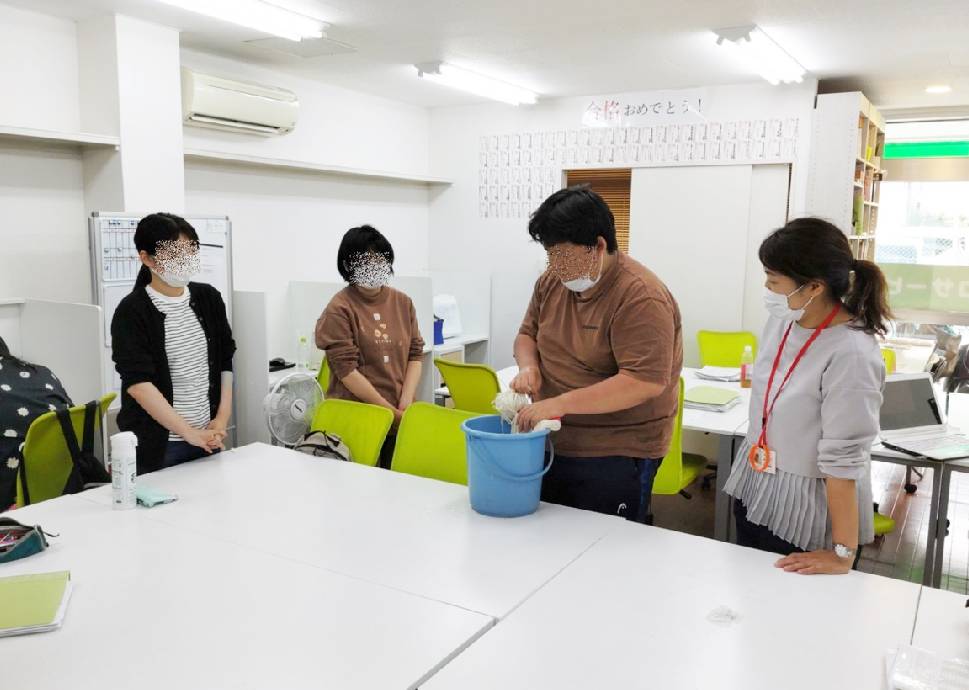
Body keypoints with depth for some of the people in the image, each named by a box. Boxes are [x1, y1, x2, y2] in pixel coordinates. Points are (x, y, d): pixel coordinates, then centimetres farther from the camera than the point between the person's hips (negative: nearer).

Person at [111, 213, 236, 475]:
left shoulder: (208, 298, 5)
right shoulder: (132, 311, -10)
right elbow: (138, 383, -18)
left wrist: (222, 418, -1)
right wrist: (189, 433, -21)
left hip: (207, 436, 4)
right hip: (155, 443, -4)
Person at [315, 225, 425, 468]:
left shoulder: (403, 302, 7)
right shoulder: (339, 309, -8)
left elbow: (416, 353, 6)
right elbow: (347, 370, -13)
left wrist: (405, 403, -7)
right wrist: (391, 411, -14)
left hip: (402, 417, 4)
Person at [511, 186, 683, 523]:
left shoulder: (640, 297, -20)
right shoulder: (552, 282, 3)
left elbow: (646, 381, -27)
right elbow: (528, 333, 17)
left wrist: (560, 404, -28)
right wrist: (528, 366, -7)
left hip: (615, 456, -7)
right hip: (550, 444, 7)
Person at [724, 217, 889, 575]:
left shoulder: (851, 354, -28)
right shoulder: (782, 317, -5)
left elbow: (844, 461, -25)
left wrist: (843, 554, -19)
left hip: (808, 513, -7)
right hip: (754, 487, 7)